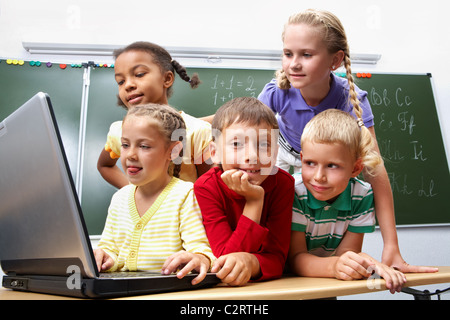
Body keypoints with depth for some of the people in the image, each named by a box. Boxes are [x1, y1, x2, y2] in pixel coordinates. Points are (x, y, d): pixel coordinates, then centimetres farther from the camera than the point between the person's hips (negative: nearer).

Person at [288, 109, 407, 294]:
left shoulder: (362, 196, -12)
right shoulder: (294, 193, -22)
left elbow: (345, 251, -9)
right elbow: (296, 258, -20)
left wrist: (362, 262, -31)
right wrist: (334, 265, -38)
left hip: (325, 285, 4)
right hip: (288, 279, -3)